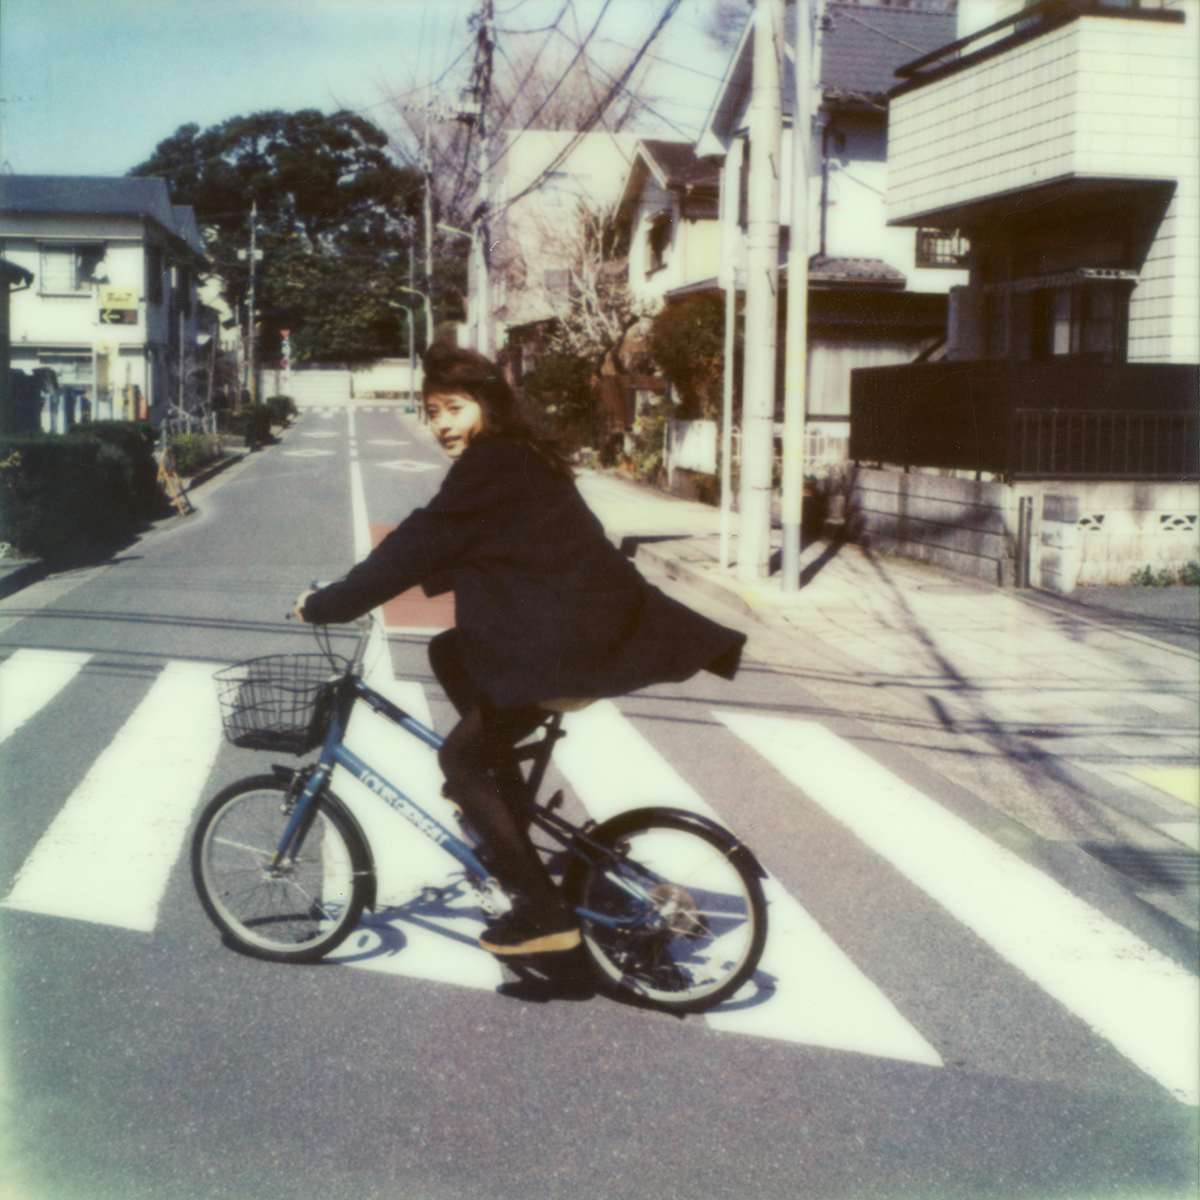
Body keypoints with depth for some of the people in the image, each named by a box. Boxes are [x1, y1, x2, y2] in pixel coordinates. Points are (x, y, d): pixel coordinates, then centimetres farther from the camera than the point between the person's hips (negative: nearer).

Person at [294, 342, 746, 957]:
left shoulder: (489, 468, -13)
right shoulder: (517, 458, 17)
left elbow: (413, 548, -14)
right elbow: (445, 553, 25)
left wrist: (324, 605, -5)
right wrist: (347, 593, 24)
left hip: (570, 646, -10)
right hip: (591, 623, 10)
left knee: (459, 757, 1)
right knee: (449, 653, 23)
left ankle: (544, 911, 2)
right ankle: (502, 789, 25)